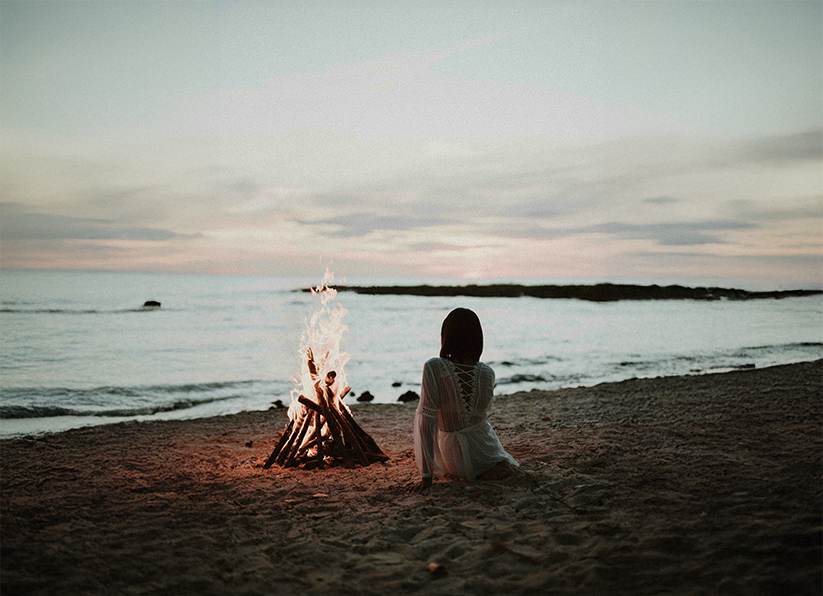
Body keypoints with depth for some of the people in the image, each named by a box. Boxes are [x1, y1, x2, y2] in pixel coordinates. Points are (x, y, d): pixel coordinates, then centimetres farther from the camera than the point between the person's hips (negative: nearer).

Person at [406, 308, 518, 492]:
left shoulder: (434, 368, -23)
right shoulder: (487, 374, -13)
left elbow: (426, 419, -22)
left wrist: (426, 476, -18)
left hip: (454, 460, -4)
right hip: (486, 450, 4)